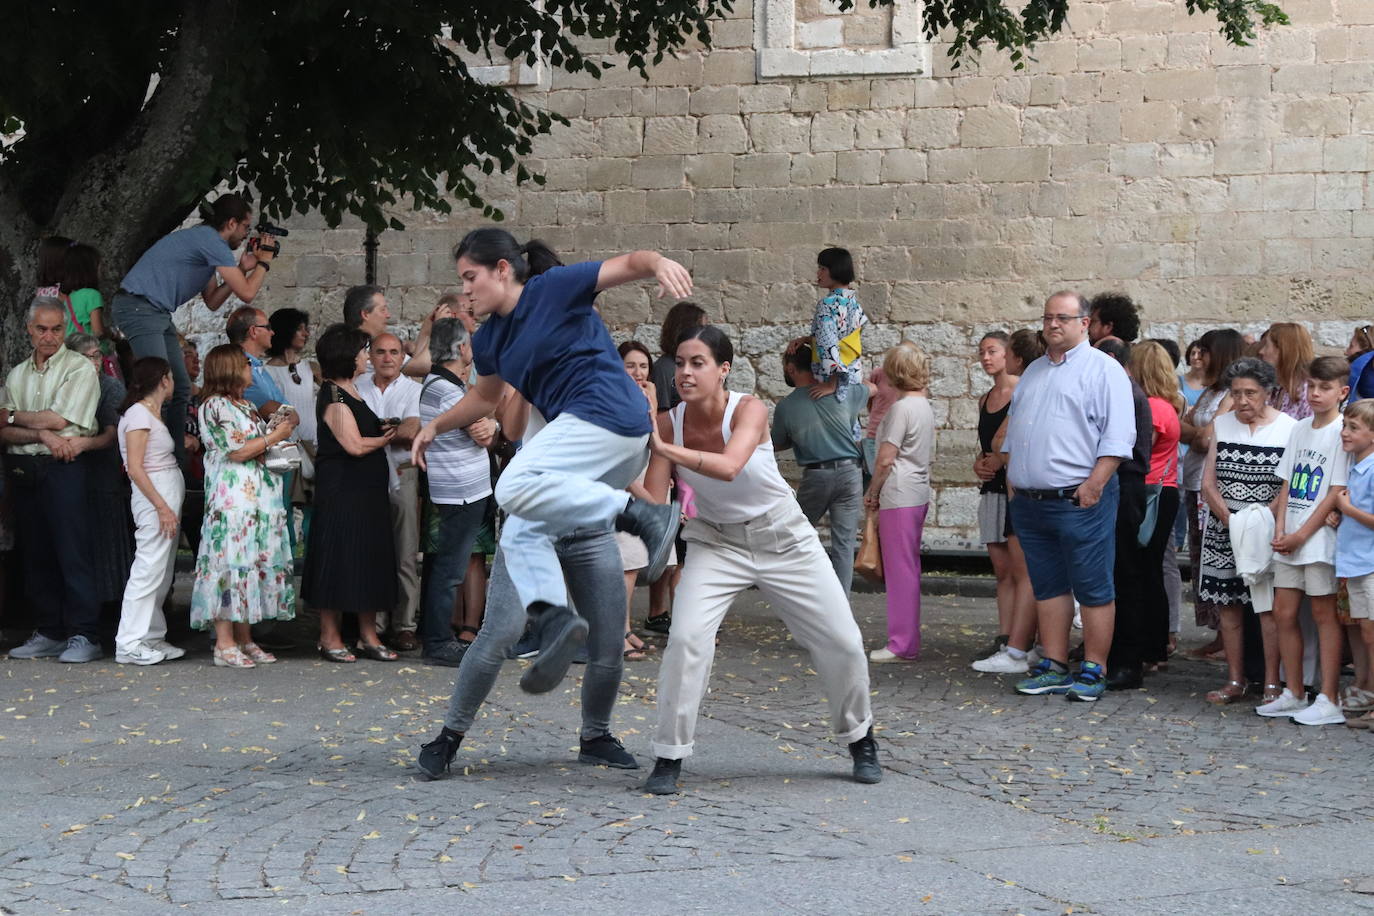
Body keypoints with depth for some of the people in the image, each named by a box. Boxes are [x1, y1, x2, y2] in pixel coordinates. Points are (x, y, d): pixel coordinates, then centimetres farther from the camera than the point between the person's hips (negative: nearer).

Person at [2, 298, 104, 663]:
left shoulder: (80, 368, 0)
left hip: (63, 467, -6)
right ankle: (50, 632, 13)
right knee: (36, 553, 7)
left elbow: (59, 419, -10)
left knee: (72, 549, -9)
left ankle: (84, 635, -8)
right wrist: (41, 434, -11)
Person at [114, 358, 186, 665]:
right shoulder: (139, 413, -10)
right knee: (149, 568, -10)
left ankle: (153, 638, 16)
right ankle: (129, 643, -9)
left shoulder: (152, 413, 18)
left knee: (162, 572, 11)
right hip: (155, 494, -10)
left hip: (167, 496, 10)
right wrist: (162, 507, -19)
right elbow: (135, 467, -16)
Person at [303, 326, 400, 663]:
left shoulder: (350, 392, 16)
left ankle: (368, 635, 15)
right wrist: (383, 439, -4)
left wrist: (382, 431, 7)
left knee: (370, 558, 10)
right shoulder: (334, 396, -14)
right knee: (340, 559, -4)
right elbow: (355, 445, -19)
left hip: (366, 490, 10)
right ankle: (329, 637, 3)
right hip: (341, 492, -10)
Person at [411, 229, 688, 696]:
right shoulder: (490, 340, 20)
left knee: (515, 487, -27)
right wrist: (436, 425, 31)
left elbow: (629, 263, -11)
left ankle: (641, 515, -27)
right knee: (520, 536, 5)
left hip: (605, 411, -9)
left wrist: (661, 263, -32)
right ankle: (554, 618, -10)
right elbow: (485, 396, 39)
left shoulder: (554, 288, -4)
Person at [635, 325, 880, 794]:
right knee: (686, 637, -22)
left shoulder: (748, 409, -24)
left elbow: (729, 467, -44)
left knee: (843, 643, 2)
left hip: (783, 538, -1)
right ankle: (668, 757, -9)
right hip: (716, 541, 1)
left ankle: (860, 739, 29)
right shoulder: (668, 423, -15)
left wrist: (664, 449, -52)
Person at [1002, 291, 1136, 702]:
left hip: (1080, 500, -7)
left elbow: (1118, 436, -11)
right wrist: (1011, 476, 15)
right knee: (1048, 586, 11)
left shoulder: (1103, 370, -4)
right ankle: (1053, 667, 16)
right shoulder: (1033, 372, 19)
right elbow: (1013, 428, 27)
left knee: (1093, 589, -3)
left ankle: (1093, 671, 1)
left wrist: (1095, 484, -18)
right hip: (1029, 501, 7)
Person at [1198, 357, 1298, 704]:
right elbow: (1209, 483, 6)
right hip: (1224, 528, 4)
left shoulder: (1289, 429, -2)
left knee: (1269, 604, -6)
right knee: (1228, 604, 4)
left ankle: (1272, 683, -1)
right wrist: (1231, 521, -8)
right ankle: (1235, 681, 11)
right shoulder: (1221, 425, 10)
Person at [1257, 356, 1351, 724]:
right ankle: (1294, 694, 18)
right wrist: (1280, 530, -1)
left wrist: (1300, 536, -13)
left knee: (1324, 614, -3)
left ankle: (1328, 701, 0)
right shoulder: (1299, 430, 12)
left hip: (1321, 538, -7)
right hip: (1289, 539, 7)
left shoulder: (1342, 432, -9)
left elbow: (1336, 493, -12)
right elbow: (1286, 486, 12)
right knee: (1283, 613, 7)